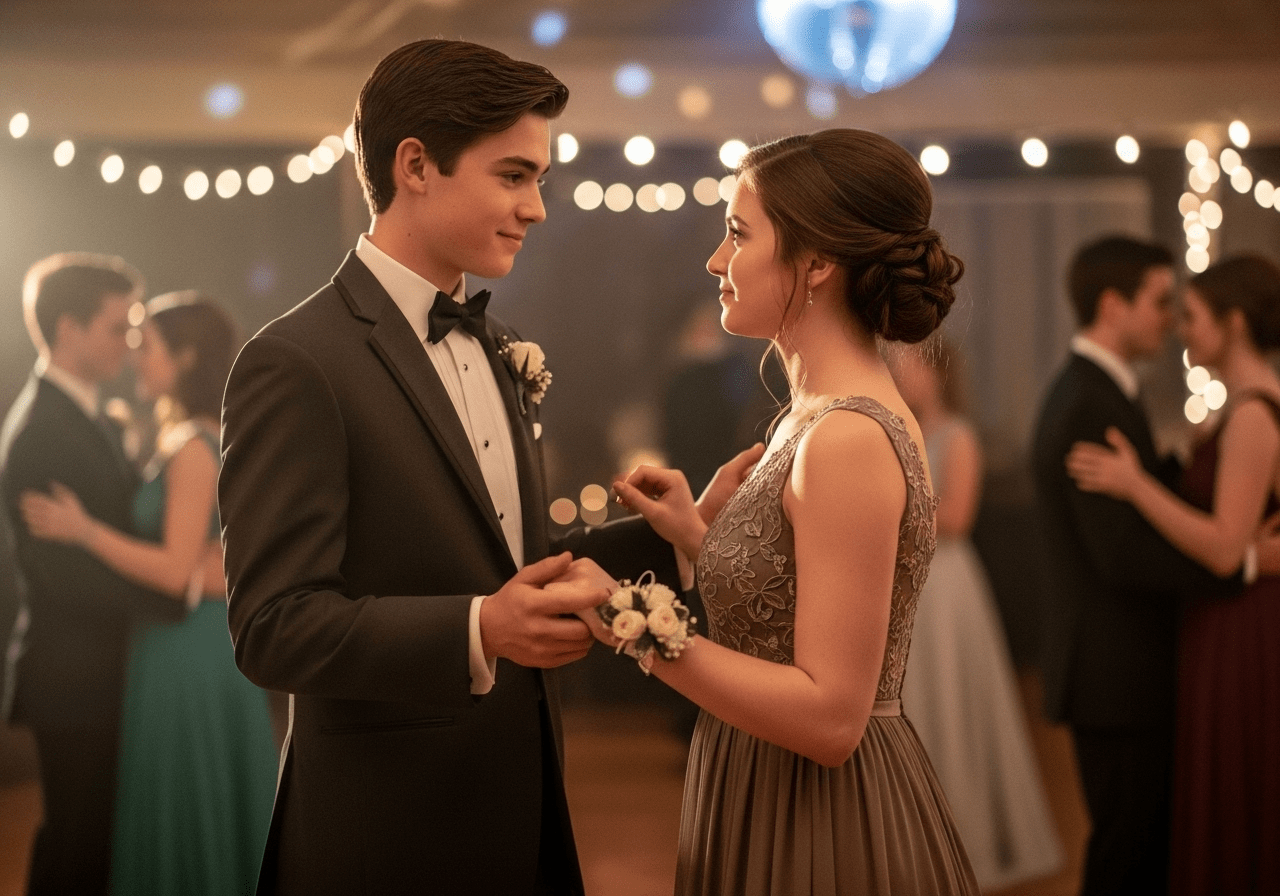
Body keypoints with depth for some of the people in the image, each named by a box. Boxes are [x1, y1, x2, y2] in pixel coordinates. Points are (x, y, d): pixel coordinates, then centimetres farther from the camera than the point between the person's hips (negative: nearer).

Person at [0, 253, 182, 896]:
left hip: (106, 669, 9)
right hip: (74, 676, -9)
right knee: (76, 844, 2)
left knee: (96, 838, 17)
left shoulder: (90, 419, 12)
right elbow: (64, 570, -25)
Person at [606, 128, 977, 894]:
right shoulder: (825, 414, 7)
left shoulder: (849, 438, -21)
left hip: (824, 831, -9)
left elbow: (829, 714, -24)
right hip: (781, 807, 9)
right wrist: (699, 537, 7)